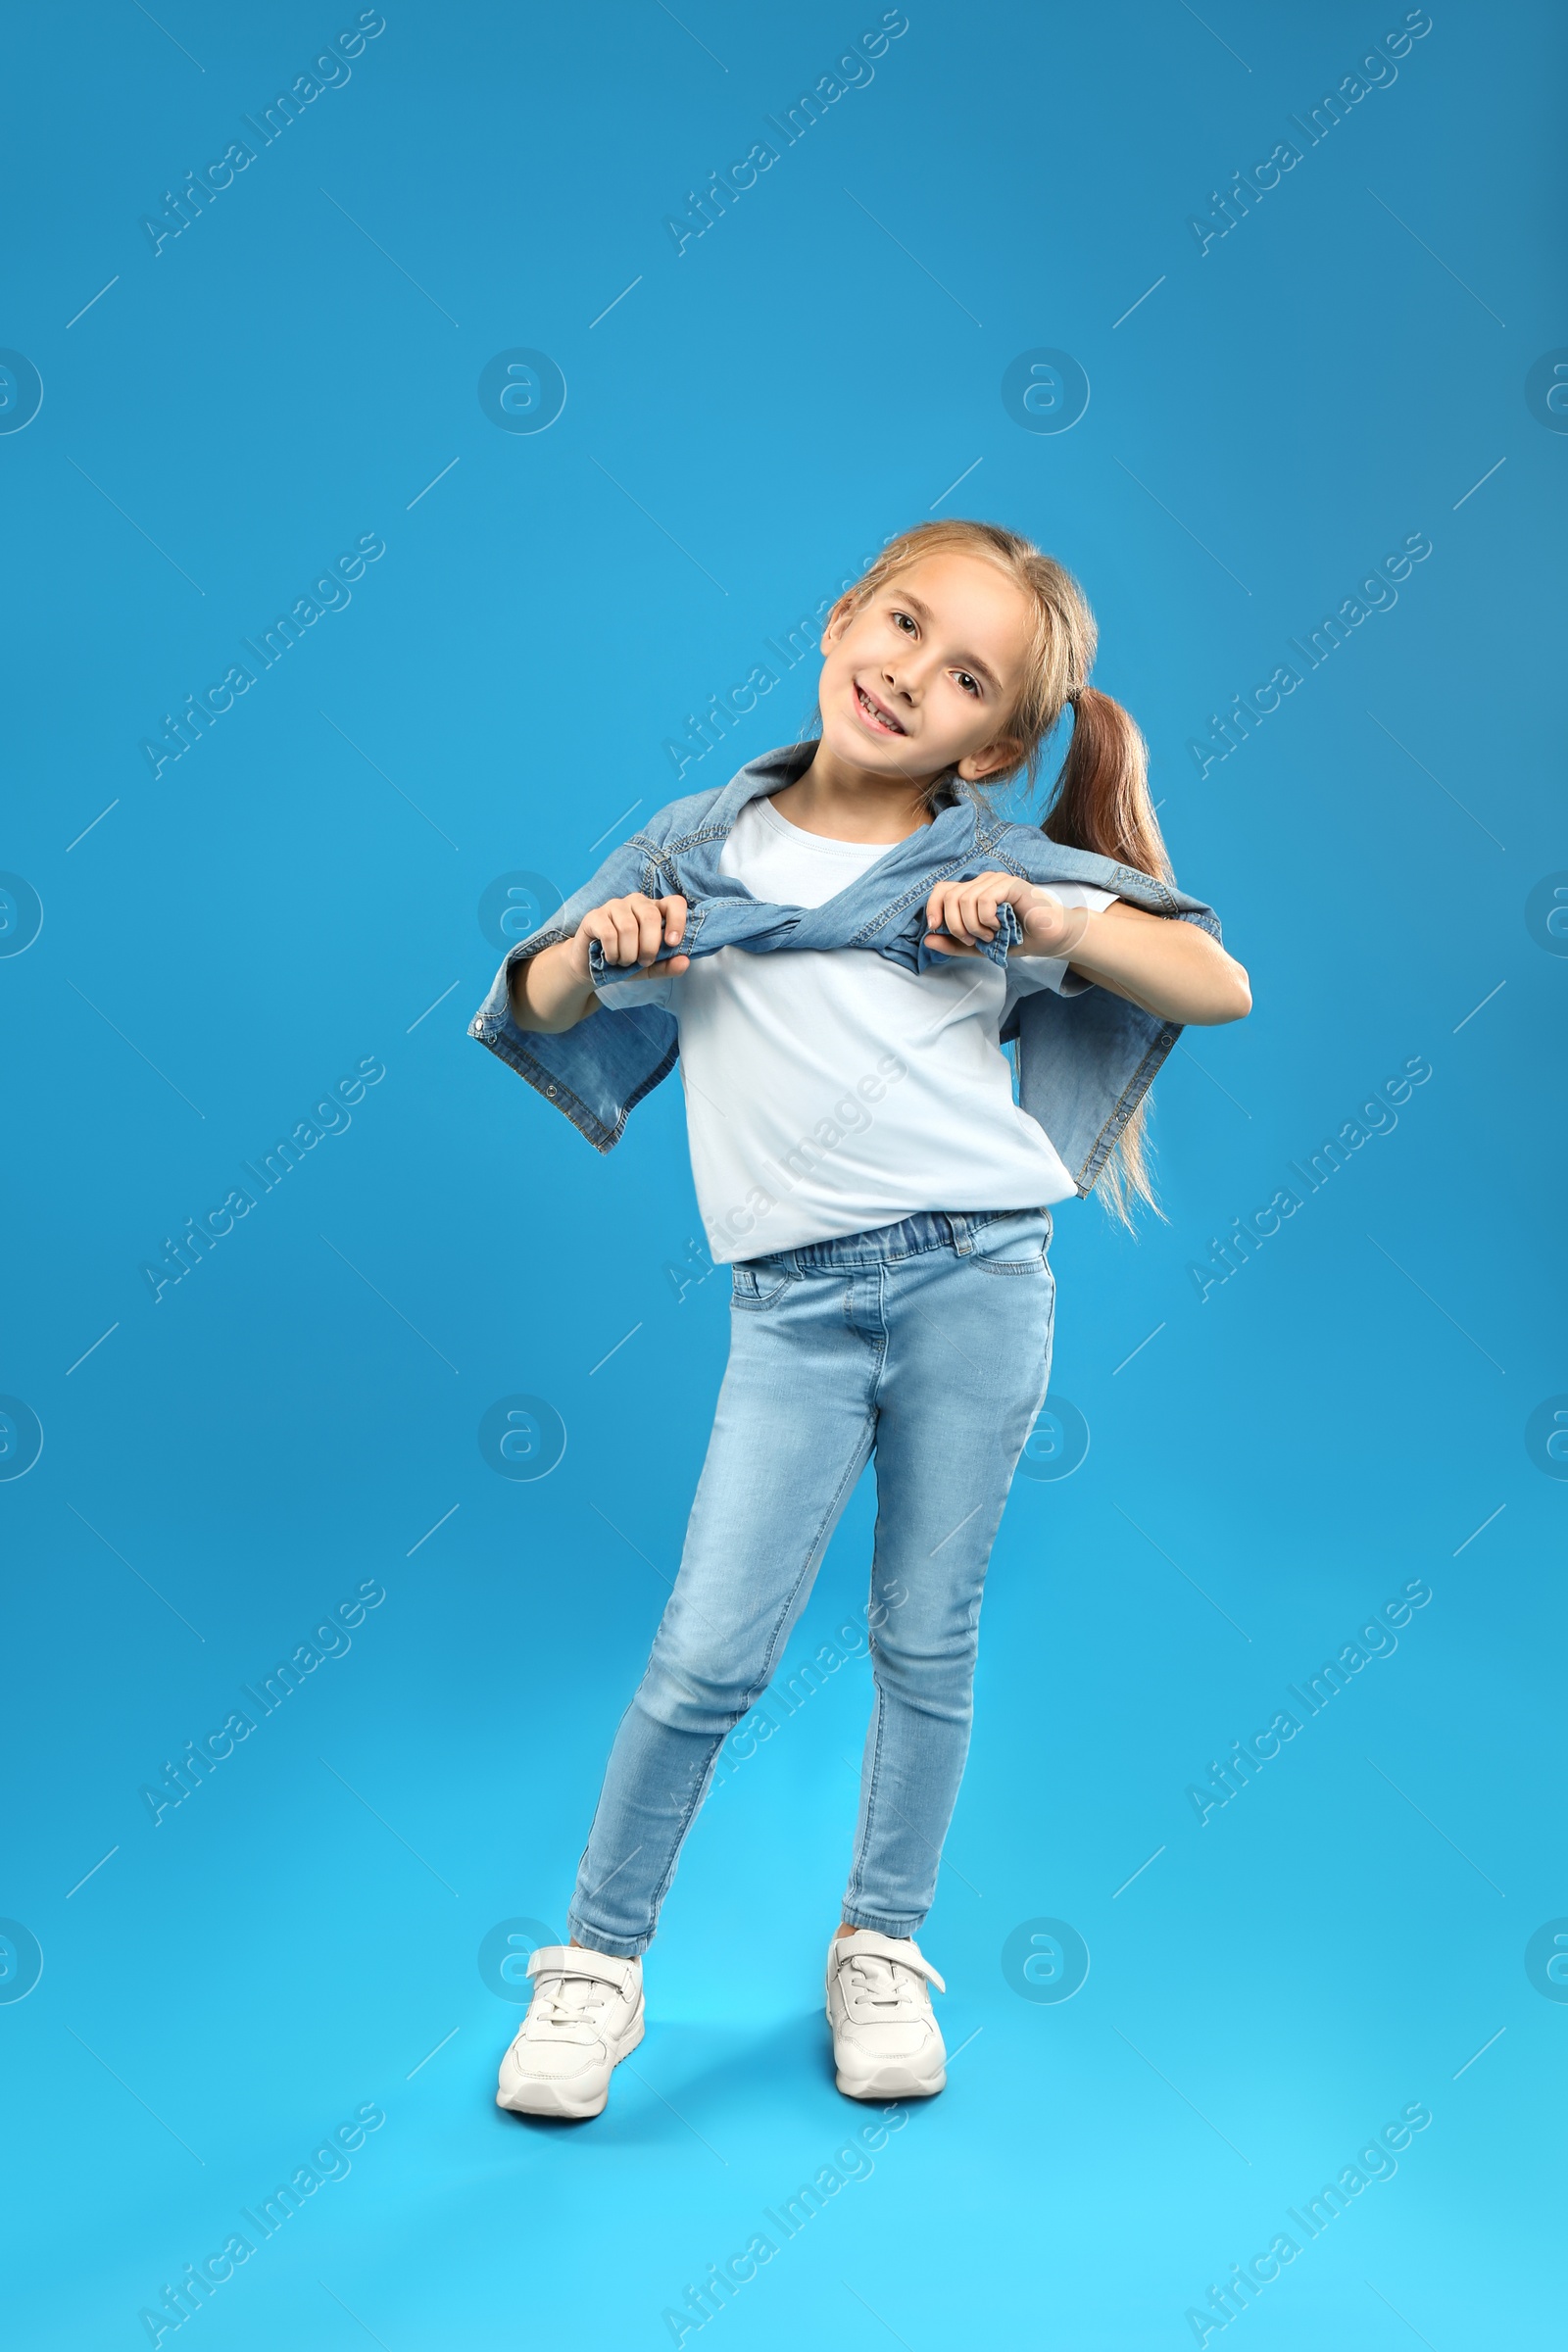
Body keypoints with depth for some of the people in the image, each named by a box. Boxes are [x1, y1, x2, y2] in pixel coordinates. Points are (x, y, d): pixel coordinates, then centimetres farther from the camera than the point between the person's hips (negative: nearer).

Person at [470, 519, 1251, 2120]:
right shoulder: (702, 844, 9)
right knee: (707, 1653, -1)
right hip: (795, 1306, 0)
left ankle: (882, 1951, 28)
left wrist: (1061, 923, -12)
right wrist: (595, 948, -9)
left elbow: (1222, 987, 4)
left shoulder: (995, 864, 6)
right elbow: (533, 1013, 13)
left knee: (926, 1639, 9)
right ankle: (597, 1962, 19)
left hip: (977, 1274, 0)